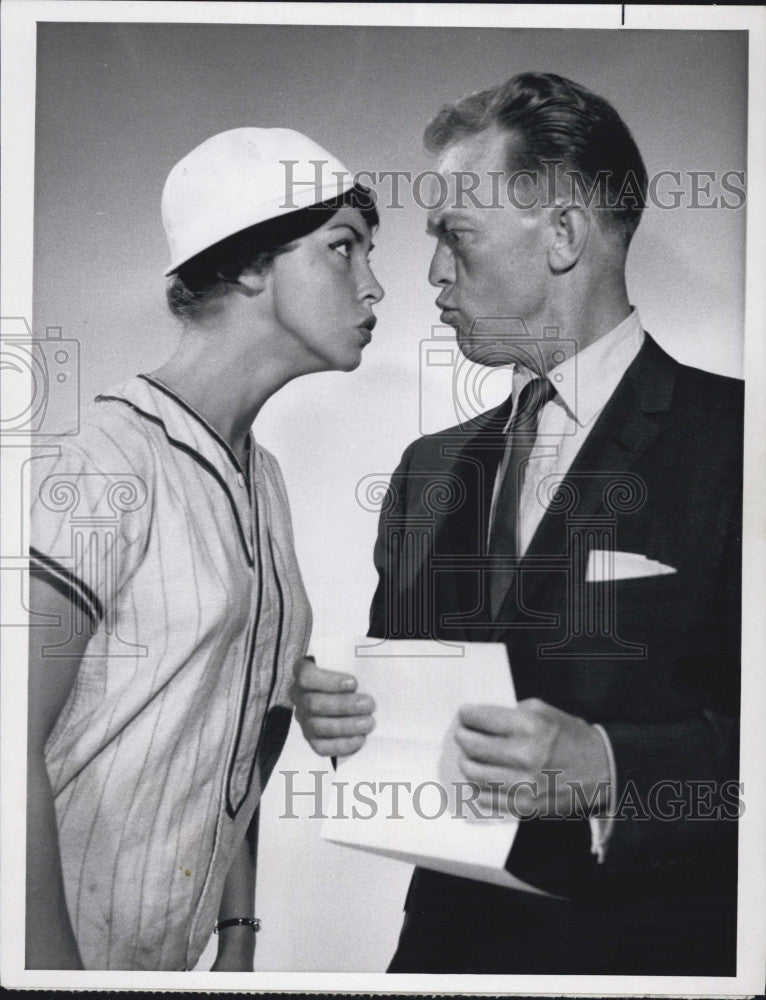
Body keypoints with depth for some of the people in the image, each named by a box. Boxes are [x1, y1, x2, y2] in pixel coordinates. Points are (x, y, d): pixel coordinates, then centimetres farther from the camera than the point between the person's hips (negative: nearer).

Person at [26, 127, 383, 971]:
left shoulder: (262, 478, 4)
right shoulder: (112, 460, -18)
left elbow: (231, 737, 8)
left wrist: (238, 934, 7)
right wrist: (52, 962, -18)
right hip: (56, 943, -7)